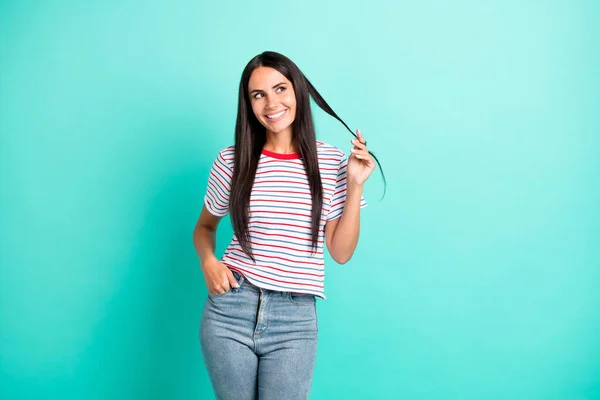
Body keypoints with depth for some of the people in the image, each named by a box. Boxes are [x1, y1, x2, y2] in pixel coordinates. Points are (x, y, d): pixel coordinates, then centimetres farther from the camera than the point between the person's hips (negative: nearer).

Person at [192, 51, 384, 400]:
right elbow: (205, 226, 15)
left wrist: (355, 186, -8)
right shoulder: (232, 161, -1)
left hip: (296, 320, 0)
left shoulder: (332, 162, -1)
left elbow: (341, 252, 1)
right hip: (230, 310, 1)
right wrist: (208, 262, -4)